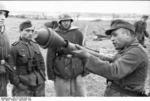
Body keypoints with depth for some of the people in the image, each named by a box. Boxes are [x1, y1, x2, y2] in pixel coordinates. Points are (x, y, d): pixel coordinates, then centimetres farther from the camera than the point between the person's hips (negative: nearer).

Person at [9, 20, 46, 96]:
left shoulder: (35, 46, 11)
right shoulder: (15, 48, -7)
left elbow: (41, 63, 18)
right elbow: (11, 69, -11)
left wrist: (43, 77, 11)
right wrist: (17, 83, -13)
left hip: (39, 84, 5)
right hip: (23, 85, -5)